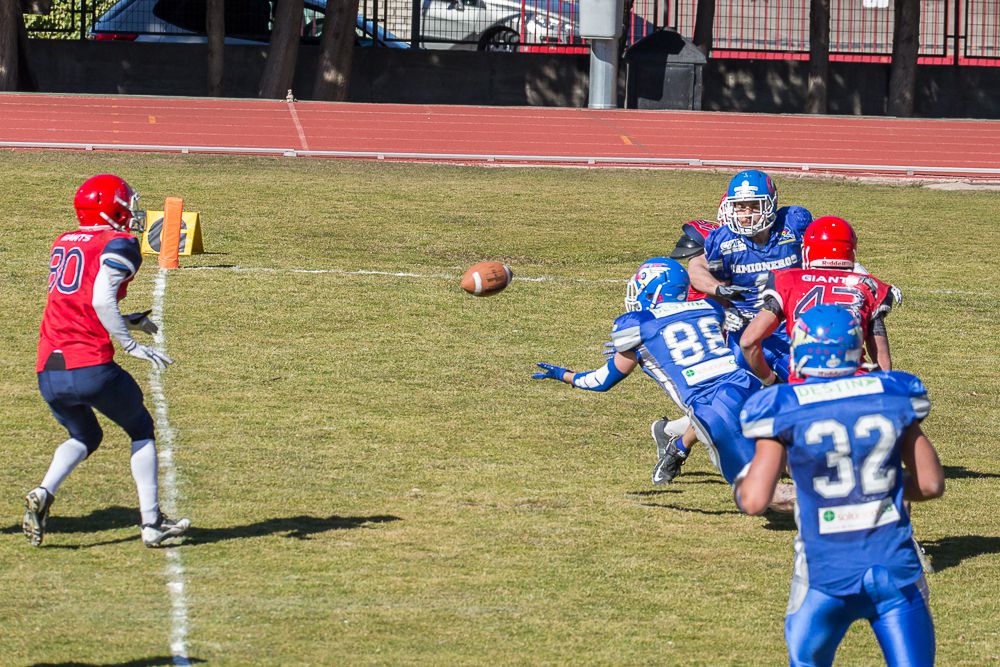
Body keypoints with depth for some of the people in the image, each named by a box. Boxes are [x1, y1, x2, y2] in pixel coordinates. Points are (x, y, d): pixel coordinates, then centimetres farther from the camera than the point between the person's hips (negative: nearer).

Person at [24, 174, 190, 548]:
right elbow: (101, 300, -17)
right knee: (141, 430, 18)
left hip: (49, 373, 6)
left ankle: (43, 495, -1)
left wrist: (125, 322, 31)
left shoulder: (63, 244, 18)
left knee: (84, 437, 27)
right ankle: (151, 523, 15)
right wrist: (131, 345, -12)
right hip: (91, 368, -6)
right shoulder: (119, 245, -3)